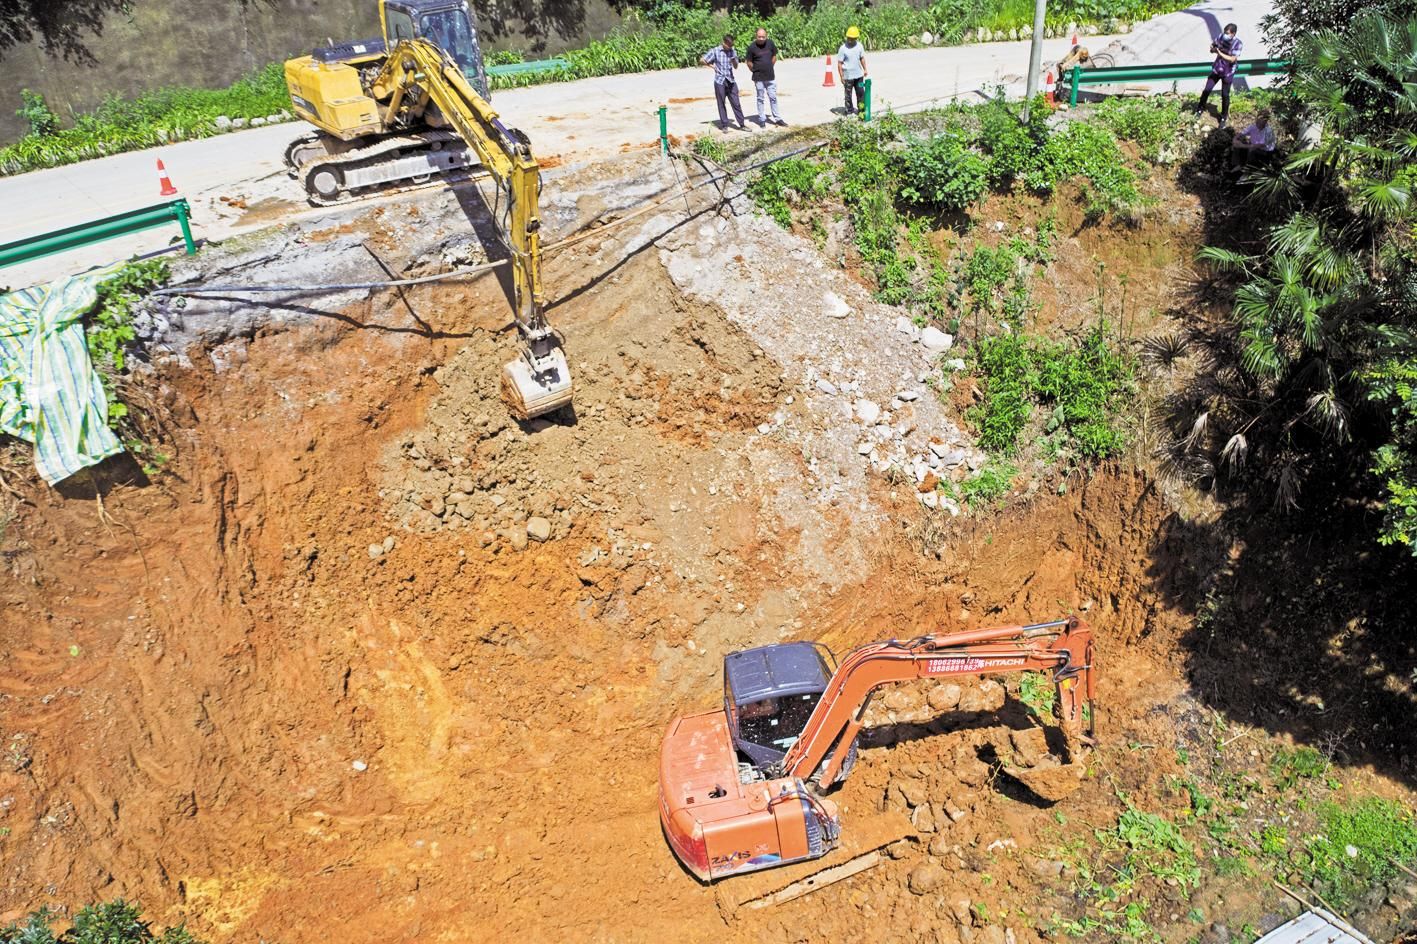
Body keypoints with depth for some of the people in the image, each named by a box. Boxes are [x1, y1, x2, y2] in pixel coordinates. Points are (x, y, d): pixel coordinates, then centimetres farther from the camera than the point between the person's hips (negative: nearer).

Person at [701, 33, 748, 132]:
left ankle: (741, 124, 5)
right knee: (721, 104, 4)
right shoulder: (715, 51, -5)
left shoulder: (732, 52, 5)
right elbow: (703, 60, 0)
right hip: (720, 81, -3)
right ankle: (724, 125, 13)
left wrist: (734, 61, -15)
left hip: (731, 81, 3)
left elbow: (736, 67, 6)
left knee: (736, 103, 2)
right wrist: (712, 66, 1)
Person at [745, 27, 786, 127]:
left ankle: (777, 118, 17)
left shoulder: (770, 43, -3)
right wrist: (756, 71, 6)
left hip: (771, 77, 3)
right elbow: (749, 63, -2)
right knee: (760, 98, 7)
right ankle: (762, 120, 15)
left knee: (773, 98, 9)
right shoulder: (751, 47, -11)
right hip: (759, 78, -3)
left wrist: (769, 68, 10)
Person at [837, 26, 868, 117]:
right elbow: (839, 63, -11)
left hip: (859, 75, 4)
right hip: (848, 76, -4)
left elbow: (862, 58, 13)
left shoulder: (859, 46, 1)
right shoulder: (843, 49, -13)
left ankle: (861, 109, 19)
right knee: (848, 93, 6)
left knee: (861, 92, 9)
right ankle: (849, 110, 18)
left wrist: (865, 69, 11)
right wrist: (841, 77, -14)